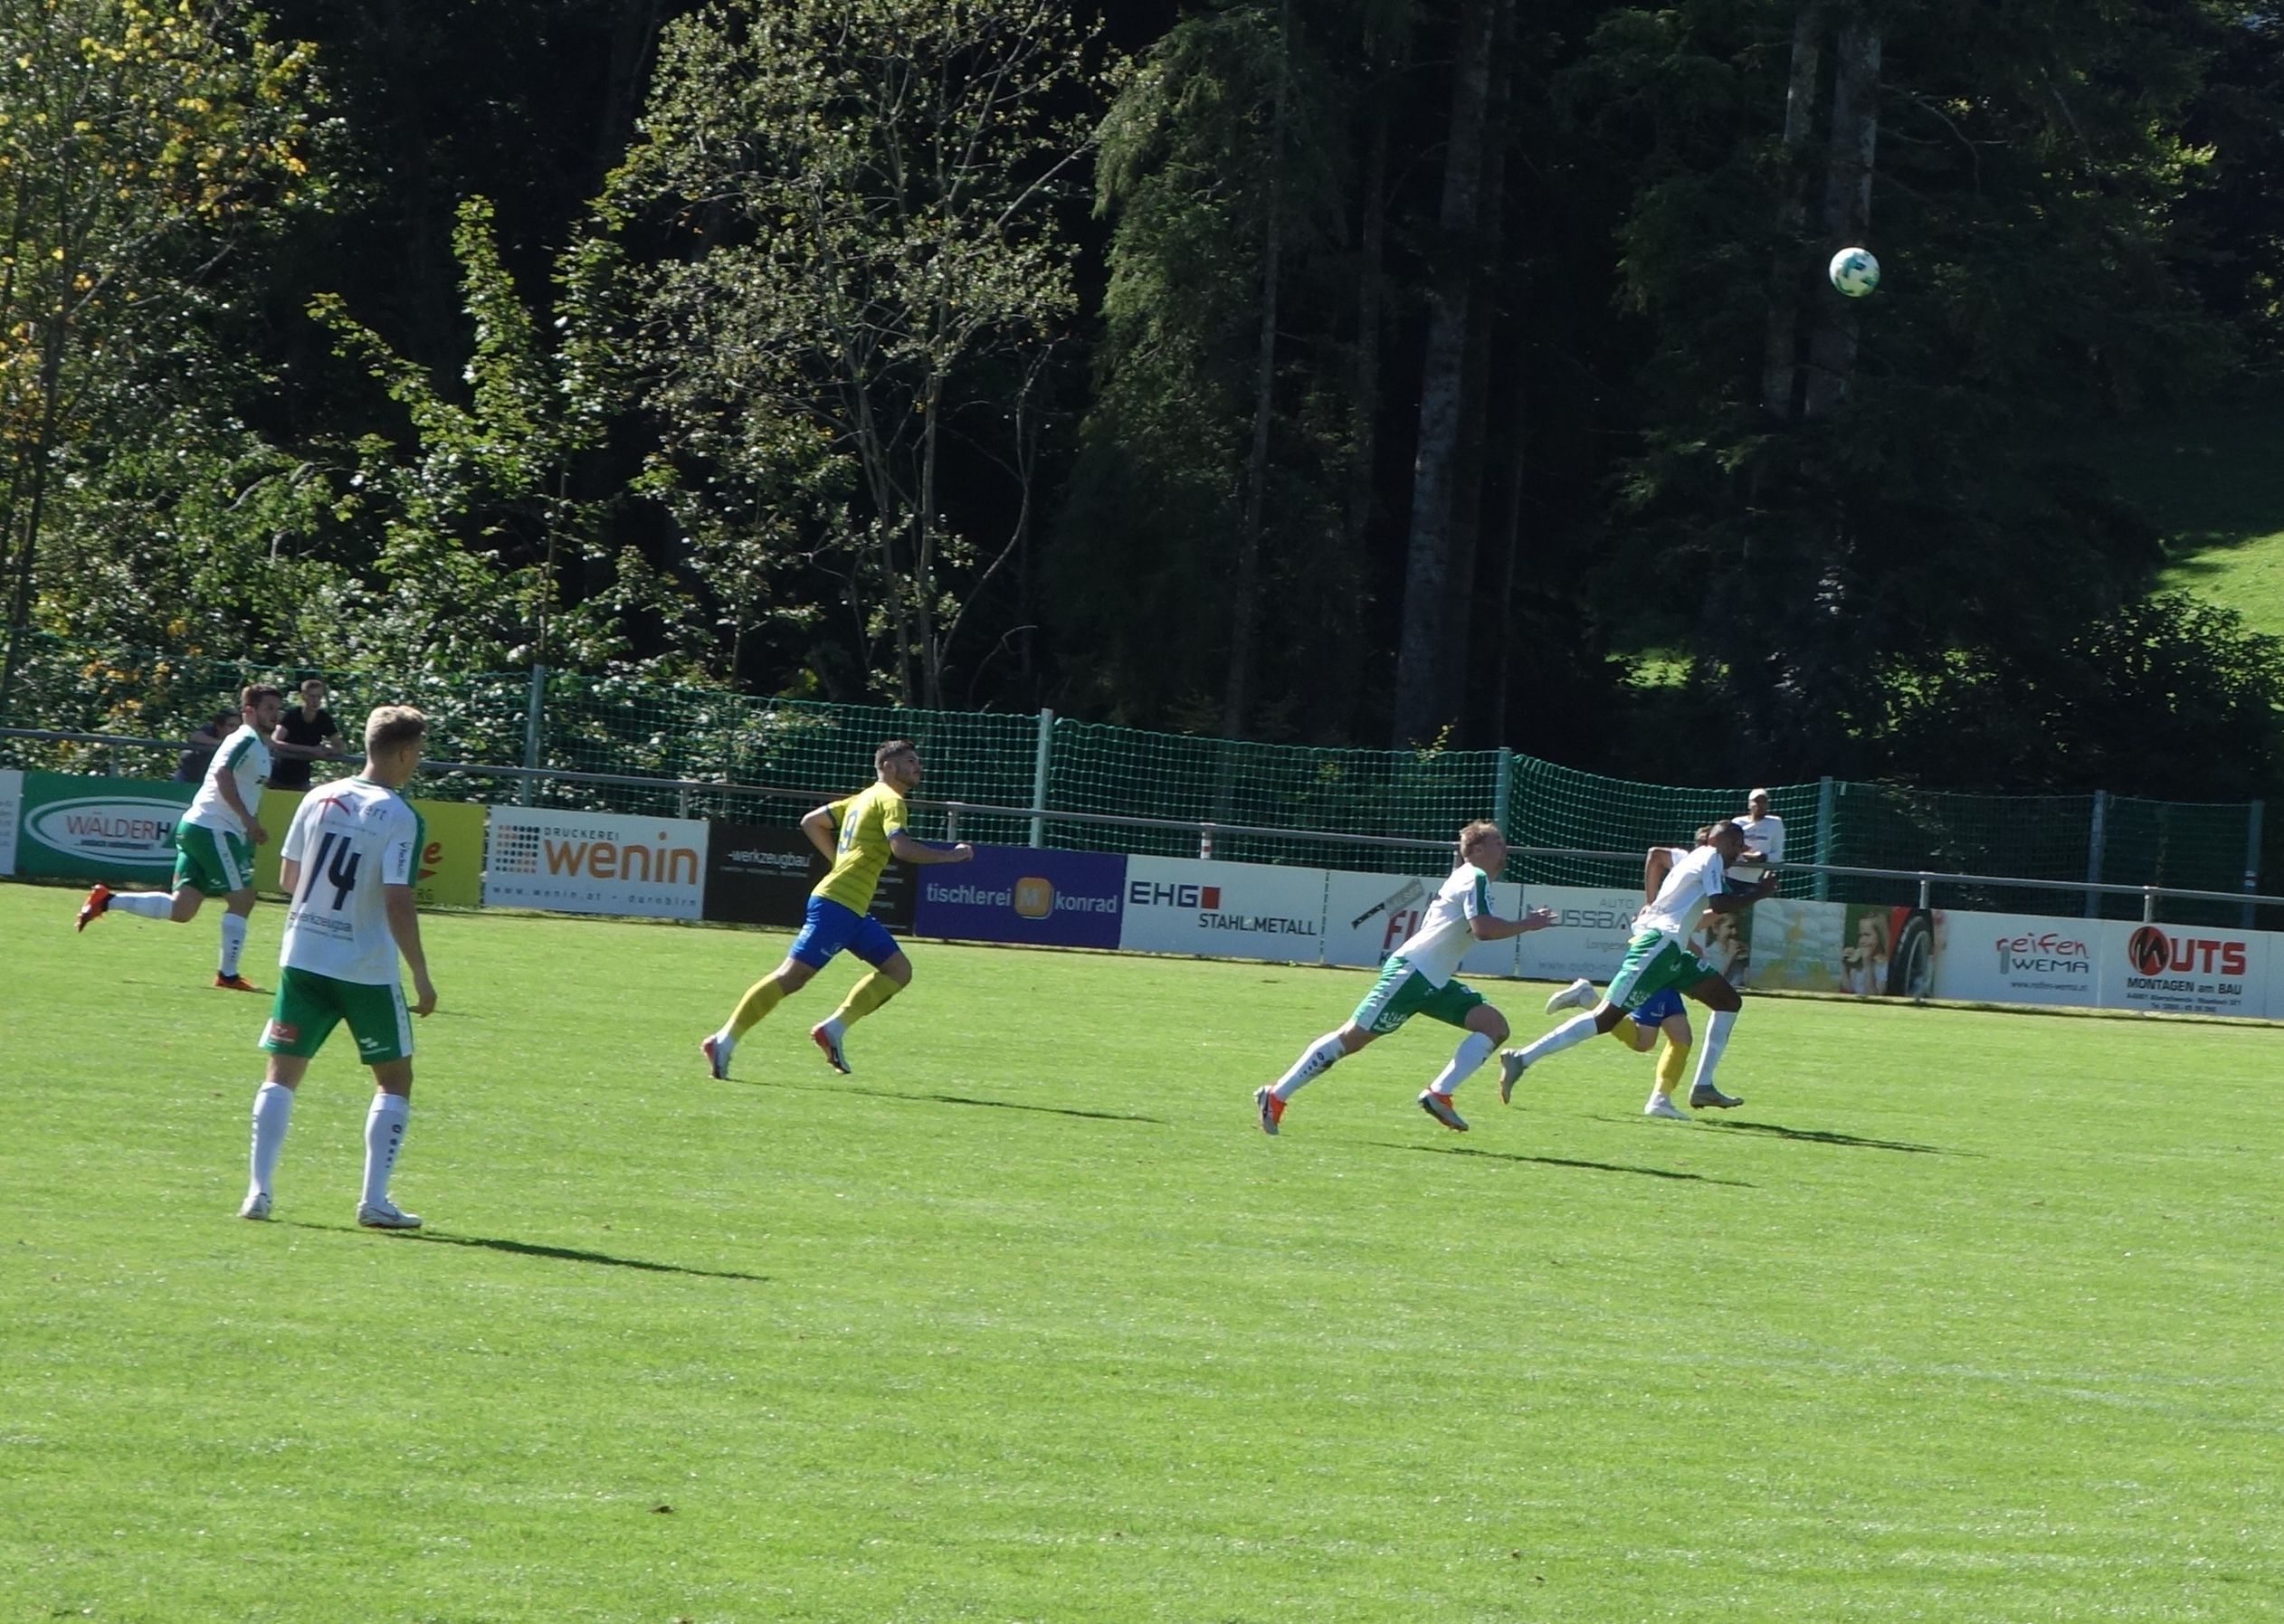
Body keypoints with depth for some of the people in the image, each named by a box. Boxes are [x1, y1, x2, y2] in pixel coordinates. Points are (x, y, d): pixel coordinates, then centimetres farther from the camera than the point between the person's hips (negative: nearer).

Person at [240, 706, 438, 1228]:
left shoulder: (318, 798, 4)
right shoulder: (400, 818, -12)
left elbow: (287, 878, 11)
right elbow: (397, 904, -17)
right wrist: (421, 976, -11)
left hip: (302, 956, 4)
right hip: (367, 968, -4)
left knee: (282, 1073, 10)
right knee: (395, 1080, 10)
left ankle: (258, 1191, 0)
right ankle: (374, 1200, 3)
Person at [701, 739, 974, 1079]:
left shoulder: (863, 799, 21)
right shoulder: (889, 800, -7)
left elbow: (811, 822, 26)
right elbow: (901, 847, -23)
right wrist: (950, 855, -14)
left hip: (853, 910, 10)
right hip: (839, 904, -10)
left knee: (899, 971, 7)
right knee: (792, 976, -11)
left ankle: (833, 1028, 1)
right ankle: (724, 1042, -10)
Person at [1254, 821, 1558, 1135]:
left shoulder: (1465, 878, 20)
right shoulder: (1476, 878, -10)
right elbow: (1483, 929, -24)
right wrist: (1526, 925, -15)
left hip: (1436, 981, 10)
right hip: (1411, 972, -10)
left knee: (1495, 1027, -1)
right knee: (1353, 1037, -9)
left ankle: (1438, 1095, -7)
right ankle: (1276, 1096, -3)